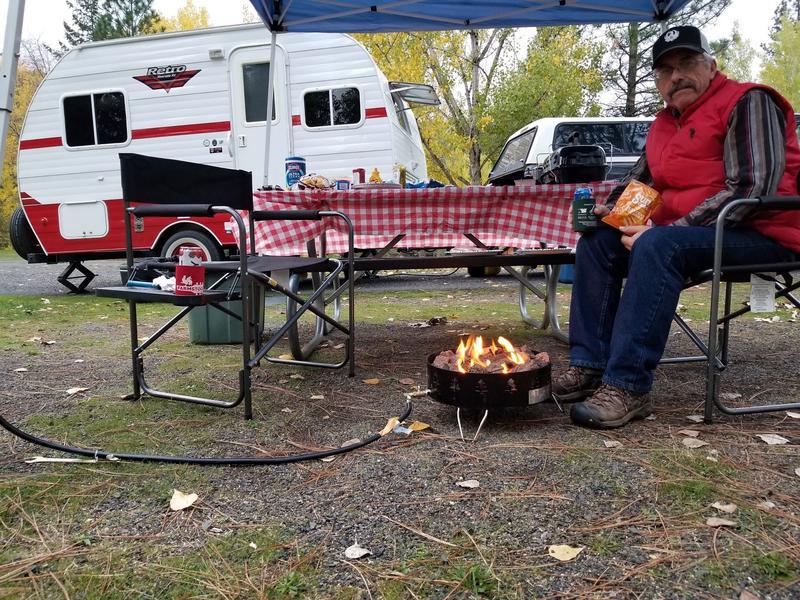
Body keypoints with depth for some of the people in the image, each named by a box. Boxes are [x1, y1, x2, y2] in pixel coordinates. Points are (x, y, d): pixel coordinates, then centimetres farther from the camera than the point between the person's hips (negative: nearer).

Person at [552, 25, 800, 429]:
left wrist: (668, 228, -25)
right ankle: (588, 365, -11)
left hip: (761, 234, -8)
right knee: (596, 241, -2)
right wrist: (606, 211, -2)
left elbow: (752, 188, -21)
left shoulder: (747, 102, -9)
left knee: (657, 247, -34)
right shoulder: (664, 124, 15)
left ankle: (627, 388, -34)